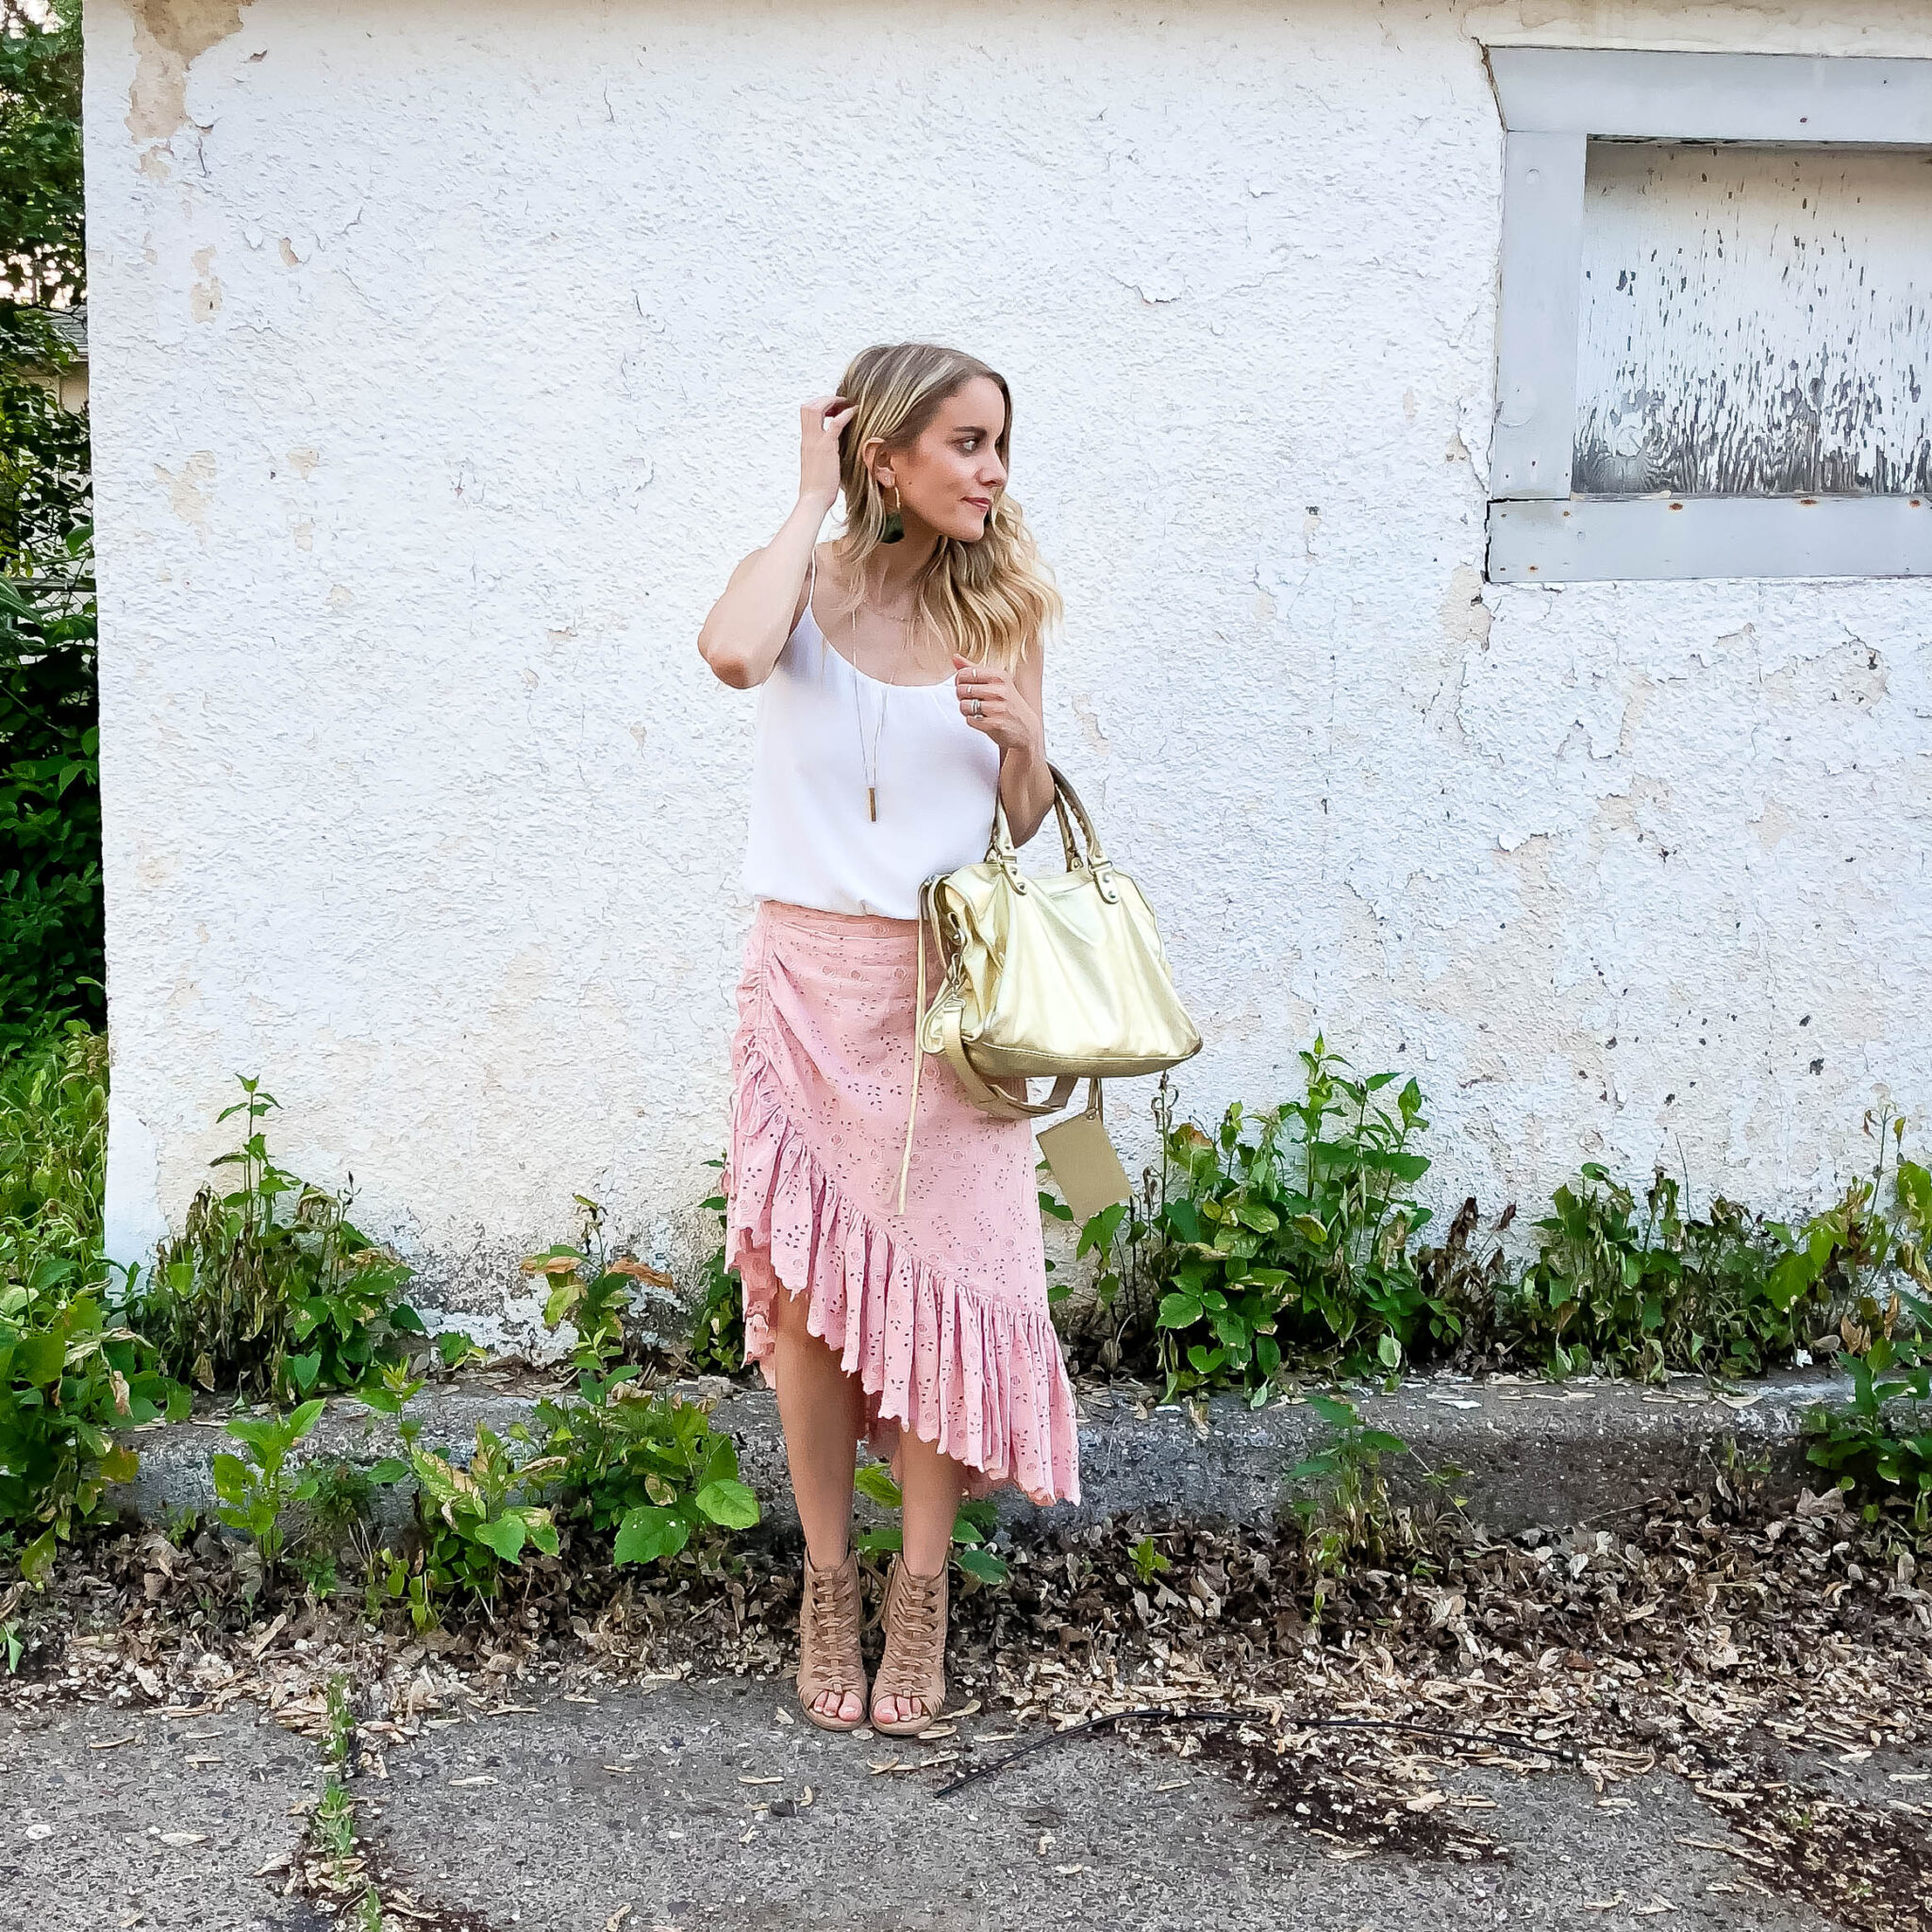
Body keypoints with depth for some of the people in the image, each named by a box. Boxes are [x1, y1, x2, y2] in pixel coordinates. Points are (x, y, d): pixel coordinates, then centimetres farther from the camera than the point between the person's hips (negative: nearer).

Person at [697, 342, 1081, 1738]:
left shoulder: (1000, 606, 5)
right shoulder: (804, 584, -2)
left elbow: (1027, 824, 10)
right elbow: (732, 652, -28)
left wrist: (1023, 739, -12)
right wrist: (813, 499, -15)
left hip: (946, 984, 1)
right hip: (812, 977, -1)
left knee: (943, 1280, 2)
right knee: (807, 1288, 4)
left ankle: (921, 1596, 15)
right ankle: (828, 1585, 20)